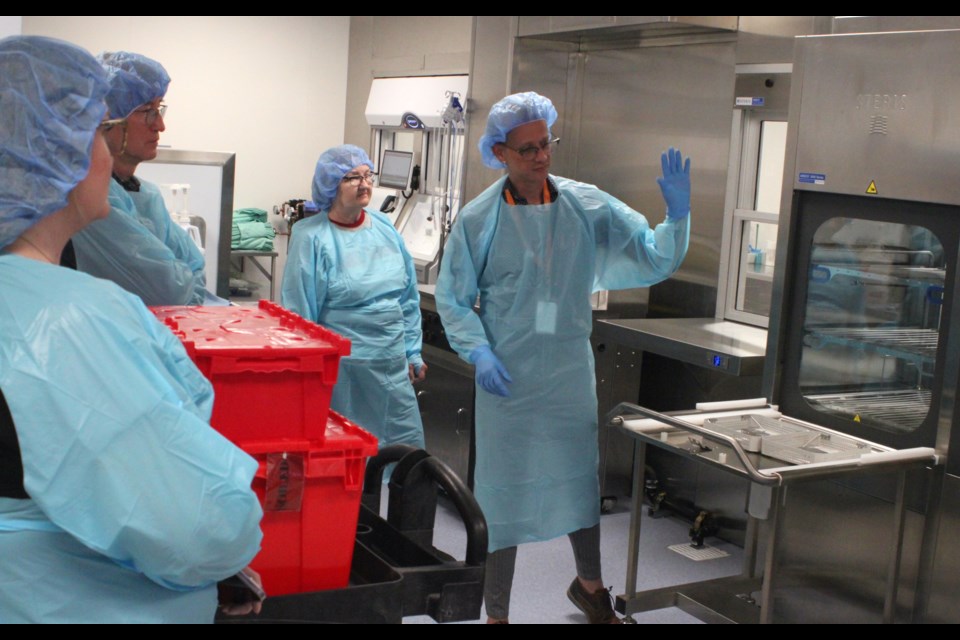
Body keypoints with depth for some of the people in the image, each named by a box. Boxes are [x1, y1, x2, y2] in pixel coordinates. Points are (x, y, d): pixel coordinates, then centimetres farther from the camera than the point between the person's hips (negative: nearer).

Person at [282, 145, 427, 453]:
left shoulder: (384, 227, 8)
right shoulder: (312, 237, -9)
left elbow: (408, 297, 14)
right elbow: (298, 309, -8)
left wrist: (413, 352, 14)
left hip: (393, 366, 6)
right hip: (342, 367, -5)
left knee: (408, 445, 10)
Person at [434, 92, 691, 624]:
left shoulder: (588, 207, -2)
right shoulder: (479, 219, -7)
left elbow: (655, 260, -1)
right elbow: (453, 298, 0)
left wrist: (677, 216, -18)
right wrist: (478, 352, -15)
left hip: (571, 370, 3)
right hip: (507, 375, -2)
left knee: (581, 479, 19)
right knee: (503, 490, 6)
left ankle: (589, 585, 45)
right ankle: (496, 610, 25)